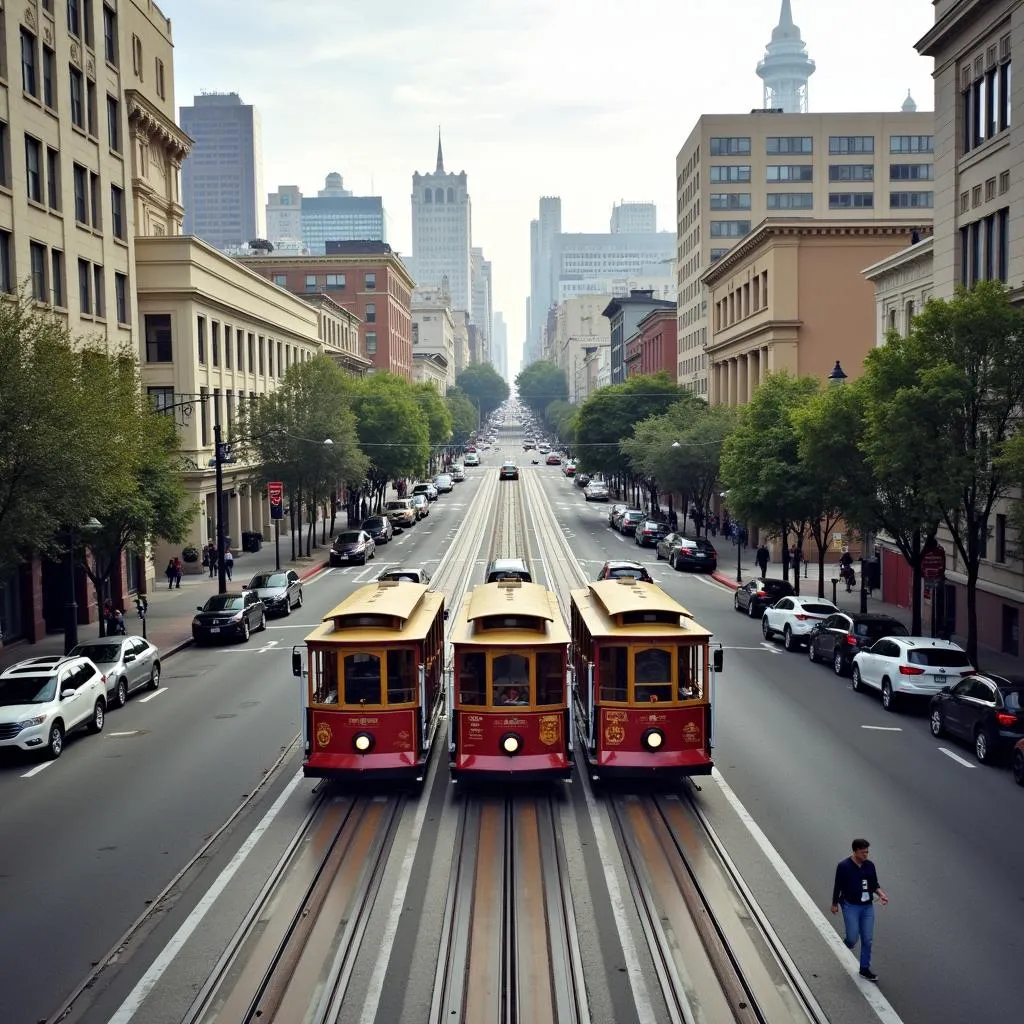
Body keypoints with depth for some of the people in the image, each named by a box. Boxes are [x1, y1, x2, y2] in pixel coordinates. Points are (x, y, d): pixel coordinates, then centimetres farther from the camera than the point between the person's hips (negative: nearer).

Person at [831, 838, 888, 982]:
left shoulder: (870, 865, 2)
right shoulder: (844, 866, -11)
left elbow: (874, 884, 11)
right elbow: (838, 886, -4)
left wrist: (881, 893, -9)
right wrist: (834, 904, 2)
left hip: (868, 907, 4)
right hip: (851, 906, -4)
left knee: (867, 939, 6)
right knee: (853, 938, -7)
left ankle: (865, 969, 20)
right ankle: (848, 942, 31)